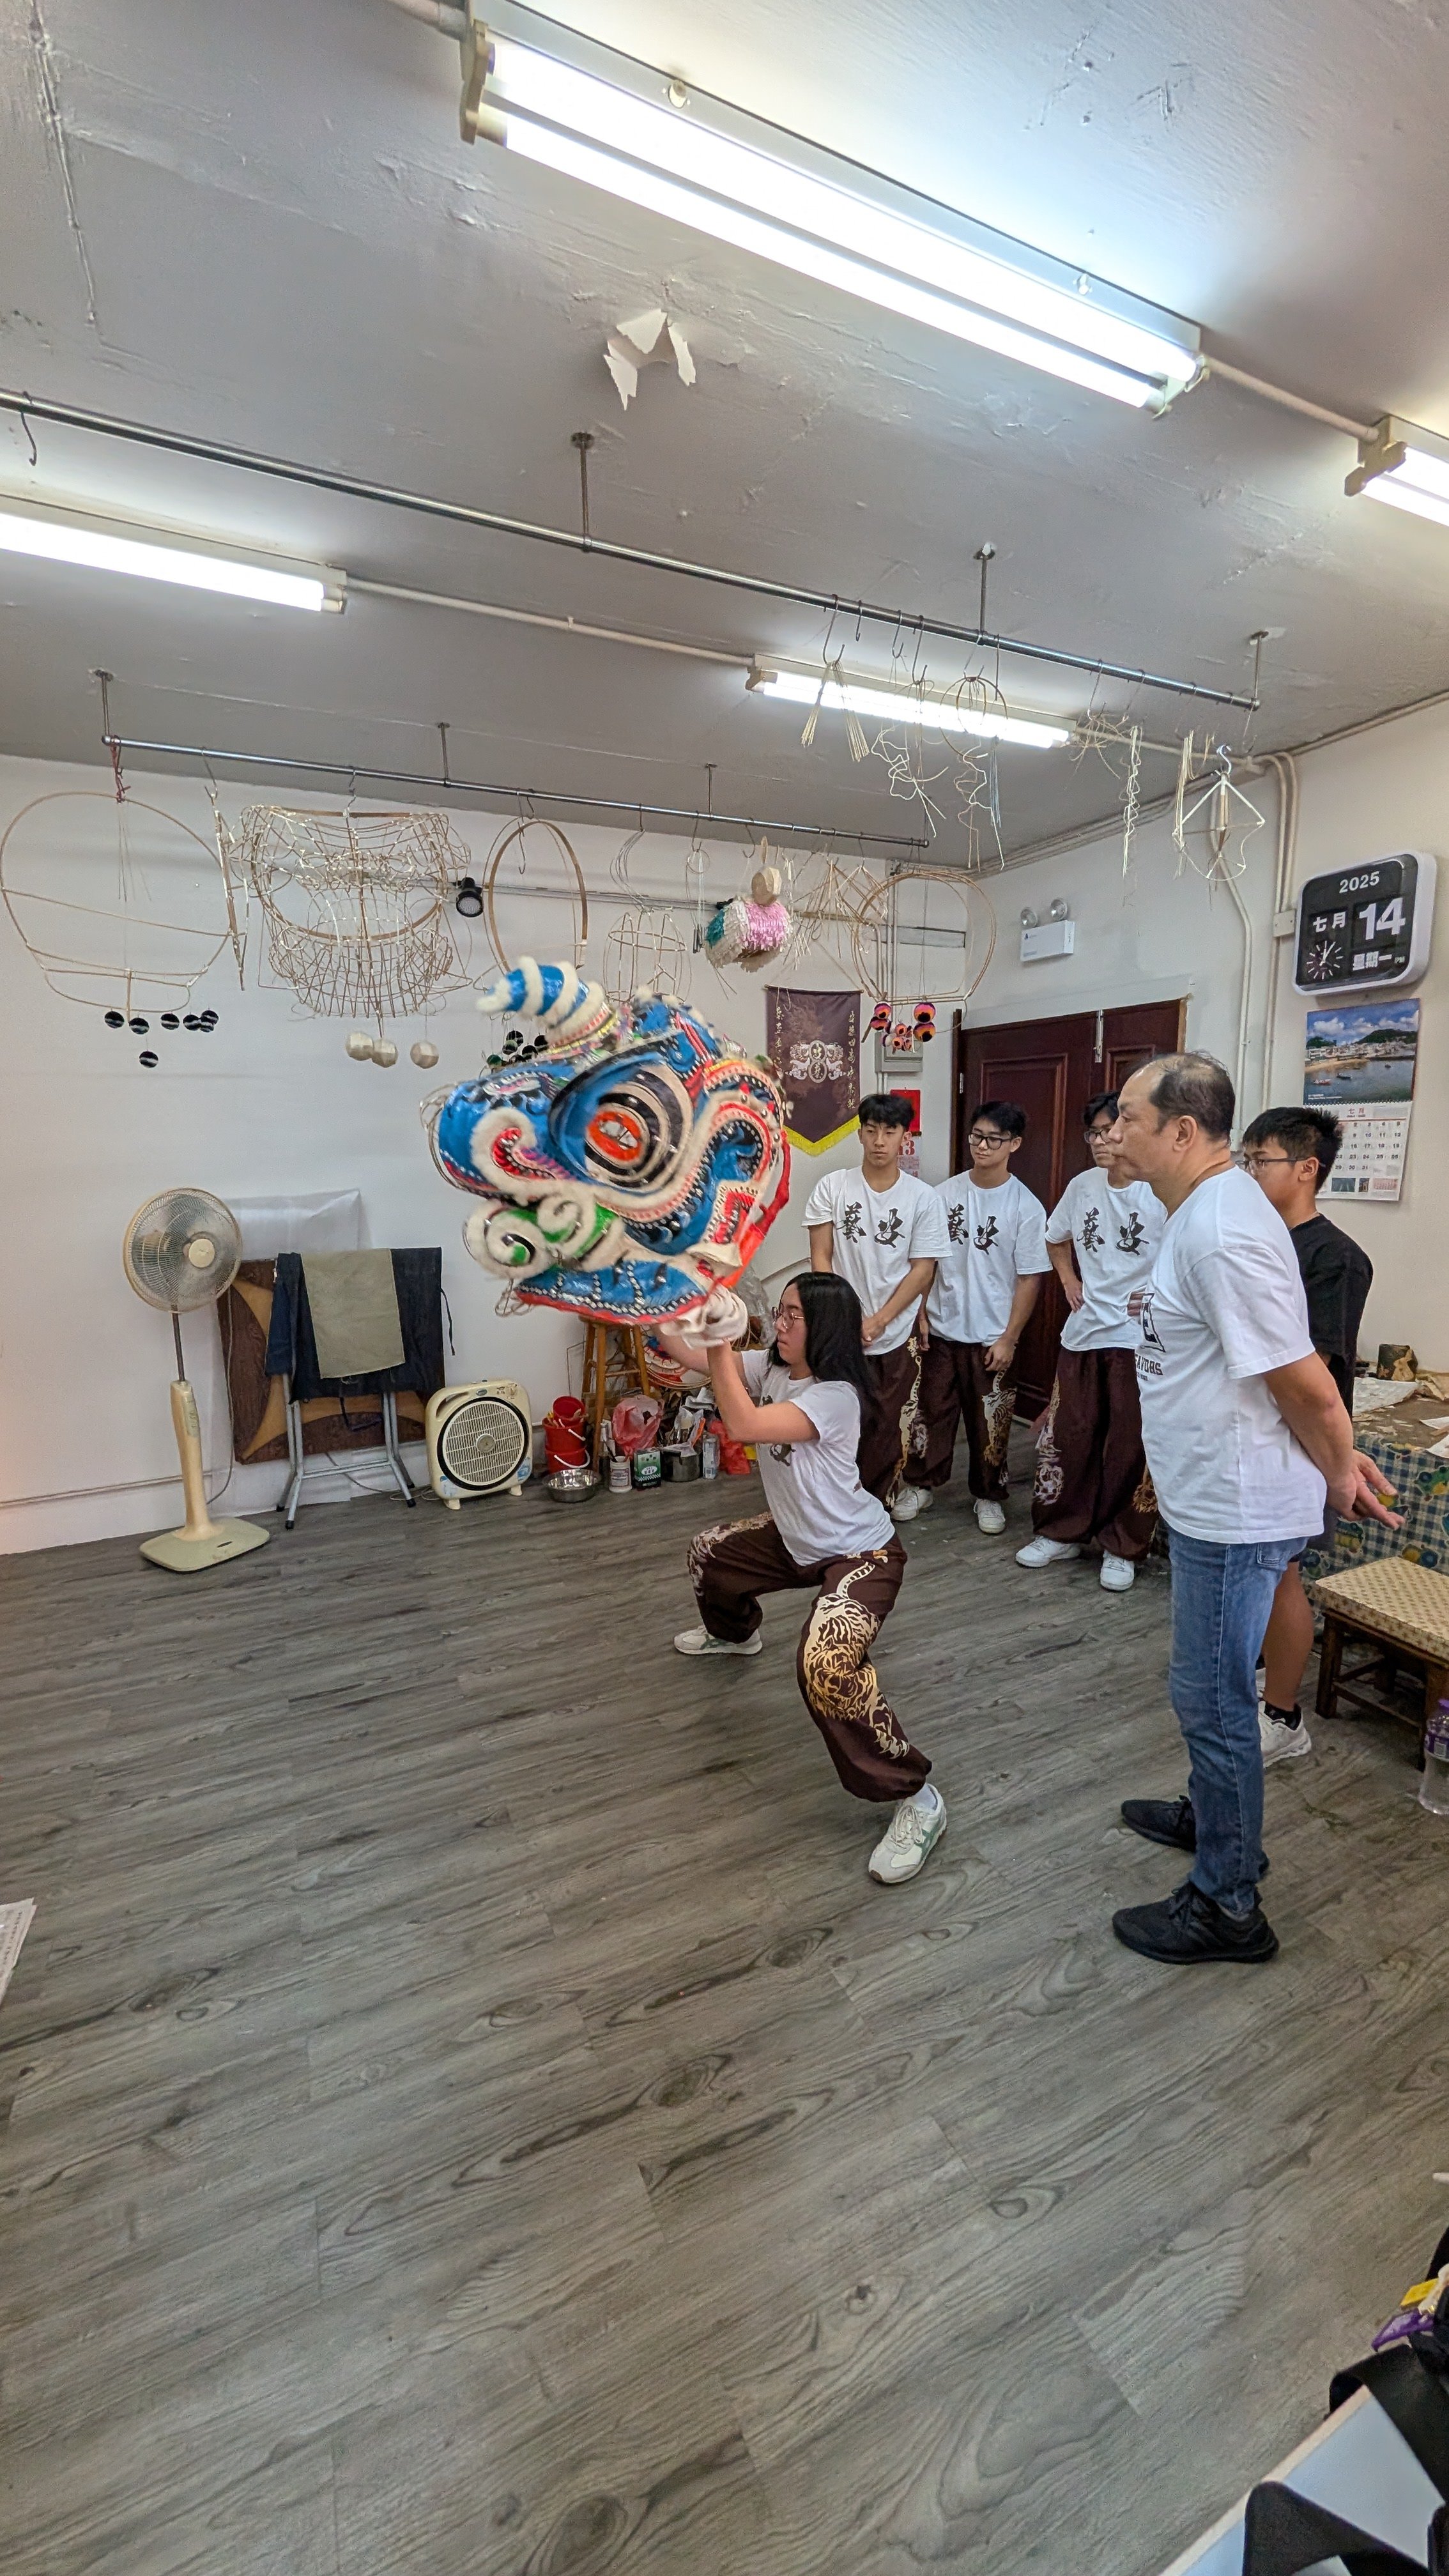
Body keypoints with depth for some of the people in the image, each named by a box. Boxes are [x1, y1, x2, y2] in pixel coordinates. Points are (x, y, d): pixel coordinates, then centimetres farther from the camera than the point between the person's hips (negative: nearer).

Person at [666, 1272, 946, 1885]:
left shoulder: (834, 1397, -28)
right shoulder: (769, 1368, -4)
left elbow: (743, 1425, -38)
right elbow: (682, 1350, -3)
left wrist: (719, 1340, -36)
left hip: (862, 1555, -9)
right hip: (798, 1541, 9)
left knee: (827, 1666, -33)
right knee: (710, 1553, 26)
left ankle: (916, 1798, -12)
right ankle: (735, 1633, 59)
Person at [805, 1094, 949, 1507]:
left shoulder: (922, 1198, -4)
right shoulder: (832, 1187, -3)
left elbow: (922, 1269, -4)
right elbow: (821, 1257, -3)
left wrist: (877, 1321, -13)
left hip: (897, 1336, 1)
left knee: (889, 1432, 10)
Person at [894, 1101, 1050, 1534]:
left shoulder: (1026, 1206, -8)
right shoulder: (944, 1194, -1)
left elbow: (1030, 1279, -7)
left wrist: (1008, 1339, -10)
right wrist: (920, 1315, -1)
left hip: (991, 1336, -2)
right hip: (941, 1328, 2)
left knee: (989, 1422, 9)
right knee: (932, 1411, 12)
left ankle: (988, 1495, 28)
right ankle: (921, 1484, 29)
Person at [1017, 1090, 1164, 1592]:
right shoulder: (1082, 1186, 6)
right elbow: (1056, 1239, 23)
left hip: (1140, 1338, -5)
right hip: (1084, 1332, 5)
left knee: (1130, 1447, 4)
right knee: (1065, 1436, 10)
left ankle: (1123, 1548, 22)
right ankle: (1063, 1533, 27)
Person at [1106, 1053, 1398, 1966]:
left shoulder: (1223, 1233, -26)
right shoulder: (1207, 1209, 8)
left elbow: (1304, 1382, -22)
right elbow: (1294, 1376, 14)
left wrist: (1340, 1476, -6)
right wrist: (1338, 1459, 16)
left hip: (1236, 1513, -10)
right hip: (1210, 1500, 10)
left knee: (1213, 1697, 6)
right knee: (1211, 1688, 25)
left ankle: (1229, 1905, 25)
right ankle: (1215, 1816, 47)